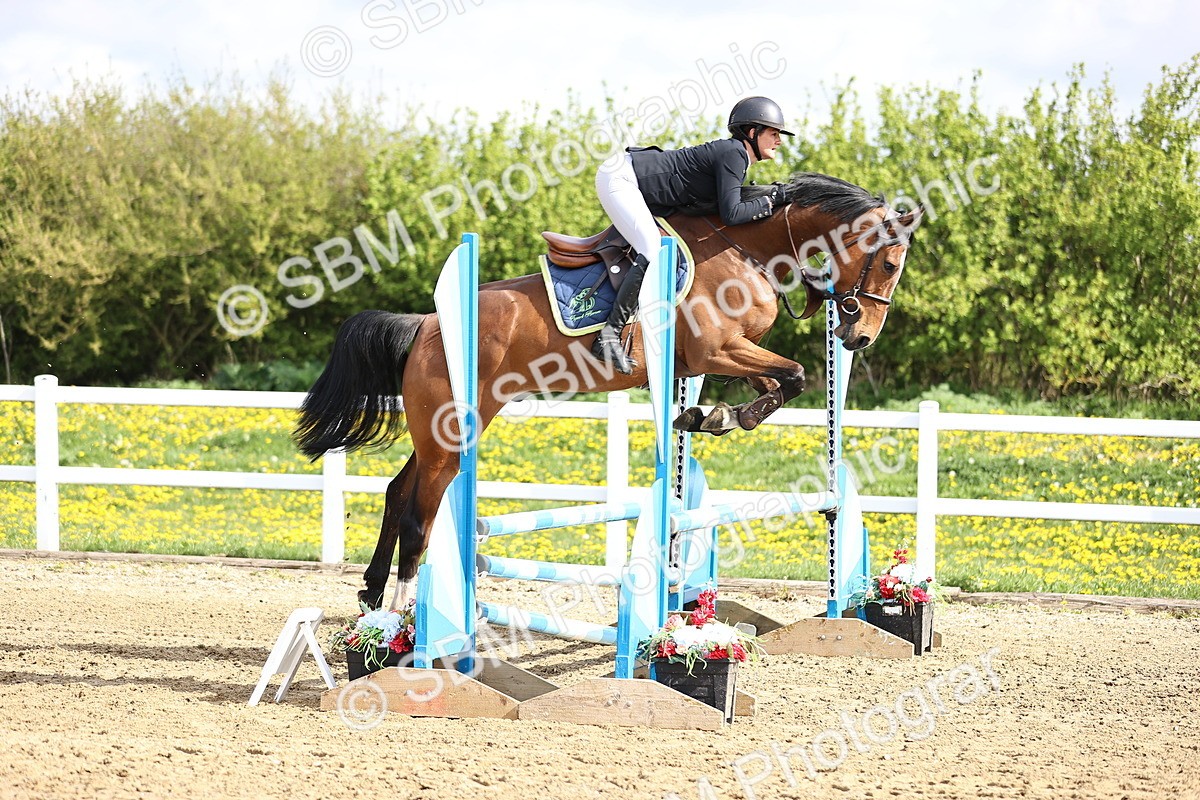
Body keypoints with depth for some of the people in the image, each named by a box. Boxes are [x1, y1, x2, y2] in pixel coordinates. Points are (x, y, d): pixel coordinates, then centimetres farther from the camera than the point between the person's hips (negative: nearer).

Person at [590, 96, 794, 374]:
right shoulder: (733, 153, -16)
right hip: (619, 176, -11)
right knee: (653, 252, -23)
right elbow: (731, 214, -23)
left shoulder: (735, 155, 13)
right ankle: (609, 335, -23)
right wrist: (772, 201, -13)